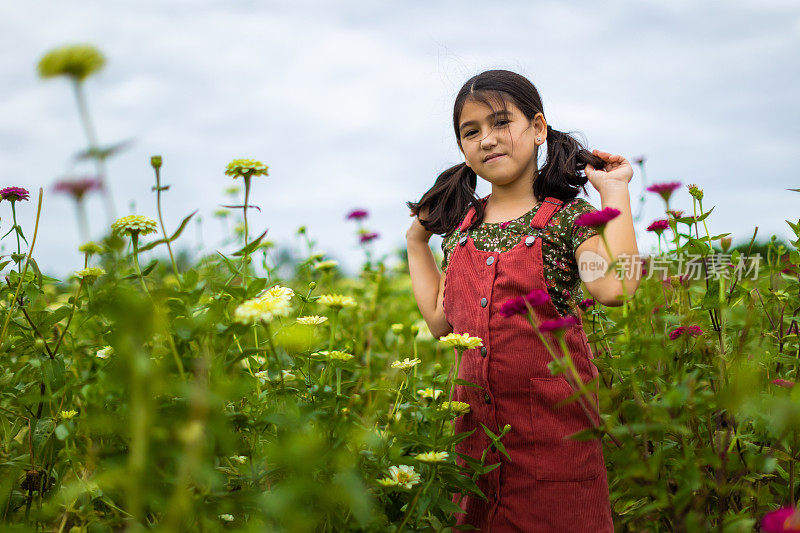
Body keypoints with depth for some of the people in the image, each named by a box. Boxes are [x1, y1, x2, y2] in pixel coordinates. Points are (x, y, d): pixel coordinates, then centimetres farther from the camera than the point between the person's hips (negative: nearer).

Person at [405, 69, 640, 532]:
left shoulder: (568, 216, -6)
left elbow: (615, 287, -25)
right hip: (477, 419, 5)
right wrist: (417, 242, 17)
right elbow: (442, 321, 15)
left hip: (553, 419, -5)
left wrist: (615, 191, -17)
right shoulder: (462, 223, 9)